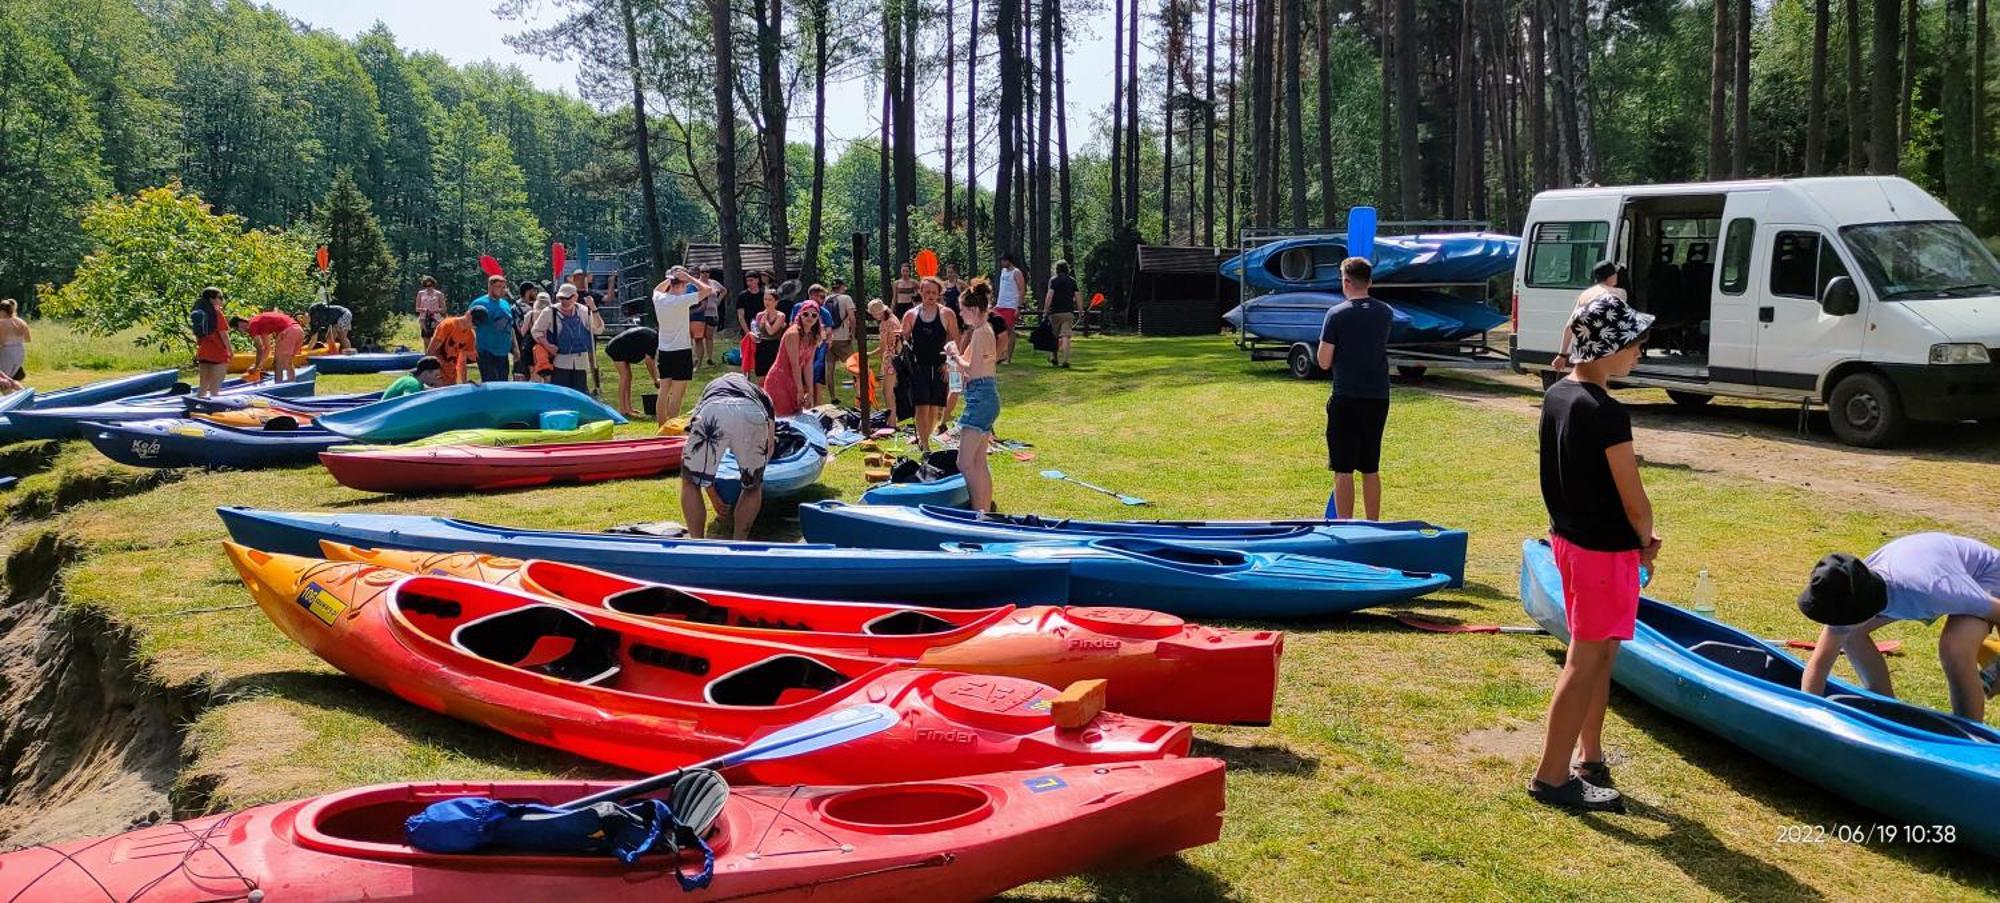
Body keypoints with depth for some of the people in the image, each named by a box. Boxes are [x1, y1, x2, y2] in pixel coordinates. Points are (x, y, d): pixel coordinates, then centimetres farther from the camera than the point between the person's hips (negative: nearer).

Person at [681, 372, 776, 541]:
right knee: (753, 488, 25)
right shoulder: (759, 392, 43)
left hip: (711, 413, 0)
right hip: (752, 415, 0)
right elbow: (770, 443, 31)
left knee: (690, 483, 21)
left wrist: (715, 499, 47)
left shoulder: (710, 387, 44)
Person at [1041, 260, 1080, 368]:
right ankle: (1065, 361, -15)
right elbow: (1077, 297, 6)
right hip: (1069, 312, 2)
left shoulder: (1053, 280, -1)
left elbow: (1049, 296, -9)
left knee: (1055, 337, 13)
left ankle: (1054, 358, 23)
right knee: (1065, 336, -5)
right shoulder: (1072, 281, 9)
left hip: (1055, 312, -2)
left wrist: (1045, 311, -8)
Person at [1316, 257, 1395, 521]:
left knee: (1343, 469, 1)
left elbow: (1324, 362, -8)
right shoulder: (1385, 313, 4)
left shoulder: (1337, 314, -11)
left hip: (1346, 399, -5)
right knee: (1371, 469, 14)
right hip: (1378, 399, 5)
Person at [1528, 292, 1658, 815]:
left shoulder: (1557, 395, 4)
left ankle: (1590, 760, 31)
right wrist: (1645, 541, 2)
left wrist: (1635, 536, 8)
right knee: (1586, 661, 1)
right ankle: (1551, 777, 8)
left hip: (1568, 537, 9)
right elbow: (1634, 500, -18)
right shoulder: (1607, 414, -23)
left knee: (1600, 653, 20)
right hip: (1605, 551, -9)